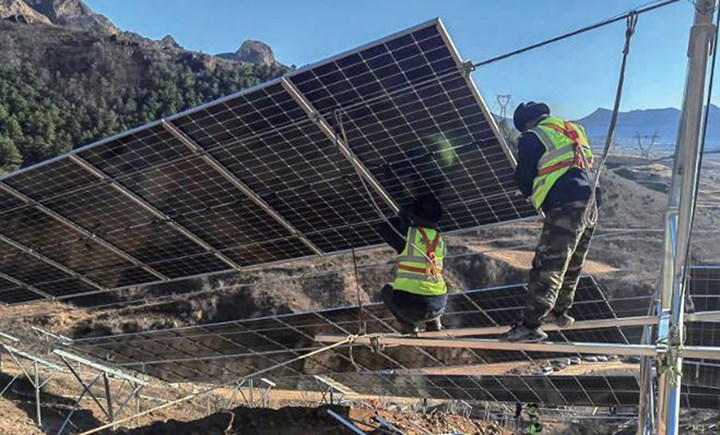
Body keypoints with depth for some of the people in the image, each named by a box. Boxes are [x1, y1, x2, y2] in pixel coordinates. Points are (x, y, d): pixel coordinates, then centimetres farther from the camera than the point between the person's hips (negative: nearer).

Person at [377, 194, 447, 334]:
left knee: (387, 290, 29)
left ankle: (408, 324, 11)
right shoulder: (440, 240, 8)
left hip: (408, 304, -4)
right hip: (437, 306, 4)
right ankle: (433, 323, 18)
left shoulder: (408, 233, -5)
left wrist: (401, 217, 28)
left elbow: (384, 228, 11)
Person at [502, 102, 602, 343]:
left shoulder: (532, 138, 1)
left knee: (547, 267, -10)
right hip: (590, 203, 8)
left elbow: (524, 180, 3)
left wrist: (532, 191, 25)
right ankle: (560, 311, 35)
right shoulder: (575, 130, 24)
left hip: (564, 206, -8)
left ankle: (531, 325, -12)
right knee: (572, 265, 20)